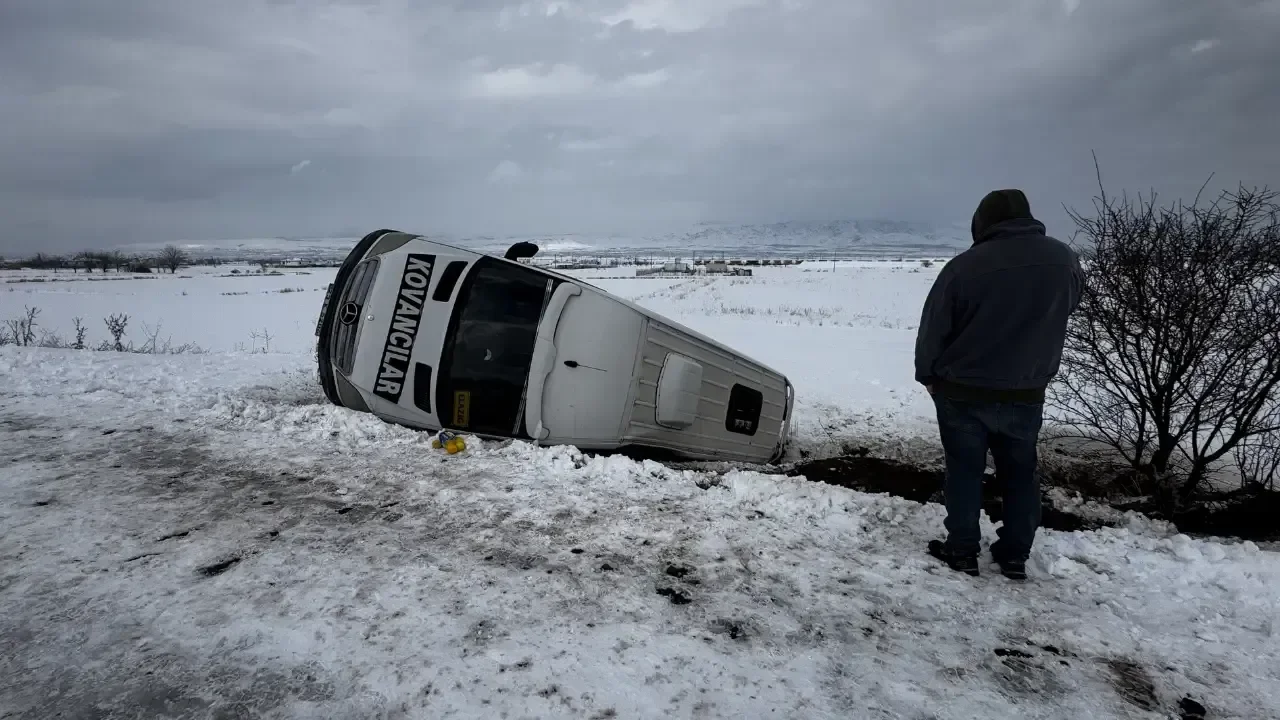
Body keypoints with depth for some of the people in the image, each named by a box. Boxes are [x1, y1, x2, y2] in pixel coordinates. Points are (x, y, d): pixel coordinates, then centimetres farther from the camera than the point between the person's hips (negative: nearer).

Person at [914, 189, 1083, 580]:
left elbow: (933, 329, -10)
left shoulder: (964, 266, -17)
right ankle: (1015, 555, 24)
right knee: (1020, 473, 15)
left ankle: (962, 551, 18)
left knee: (965, 471, 9)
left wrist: (928, 375, 5)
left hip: (963, 393, -3)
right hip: (1027, 393, 4)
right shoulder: (1064, 259, -3)